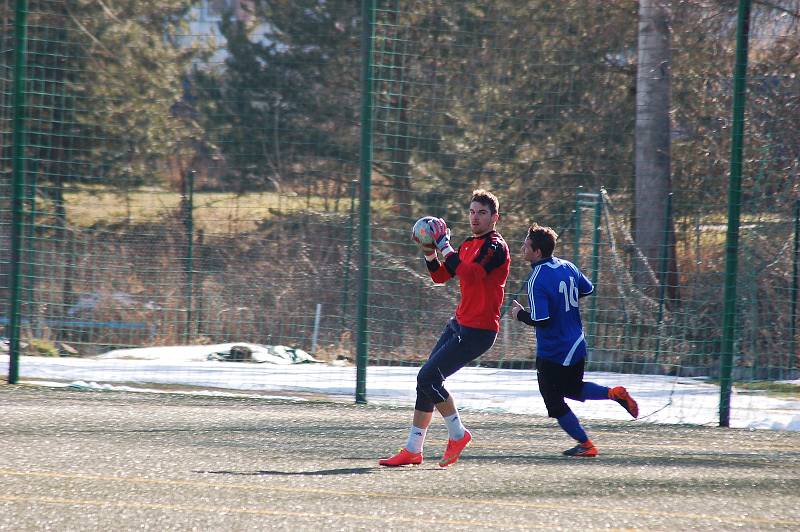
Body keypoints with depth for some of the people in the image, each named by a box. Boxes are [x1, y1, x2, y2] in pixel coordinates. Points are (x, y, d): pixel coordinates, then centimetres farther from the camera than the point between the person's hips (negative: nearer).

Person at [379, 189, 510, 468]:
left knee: (428, 378, -15)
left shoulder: (495, 246, -12)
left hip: (478, 330, -9)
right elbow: (441, 277, 20)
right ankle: (412, 450, 12)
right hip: (459, 324, 9)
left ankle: (457, 434, 1)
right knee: (427, 380, 6)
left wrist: (445, 248, -23)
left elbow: (470, 275, -28)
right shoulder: (468, 245, 16)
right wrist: (430, 255, 2)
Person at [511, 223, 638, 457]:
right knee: (574, 389, 28)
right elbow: (588, 289, 16)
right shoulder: (567, 267, 1)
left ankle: (585, 445, 11)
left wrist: (520, 313, -8)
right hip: (577, 346, 8)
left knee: (554, 403, 8)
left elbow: (540, 320, -26)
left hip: (552, 354, -8)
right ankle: (614, 393, 7)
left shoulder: (537, 280, -22)